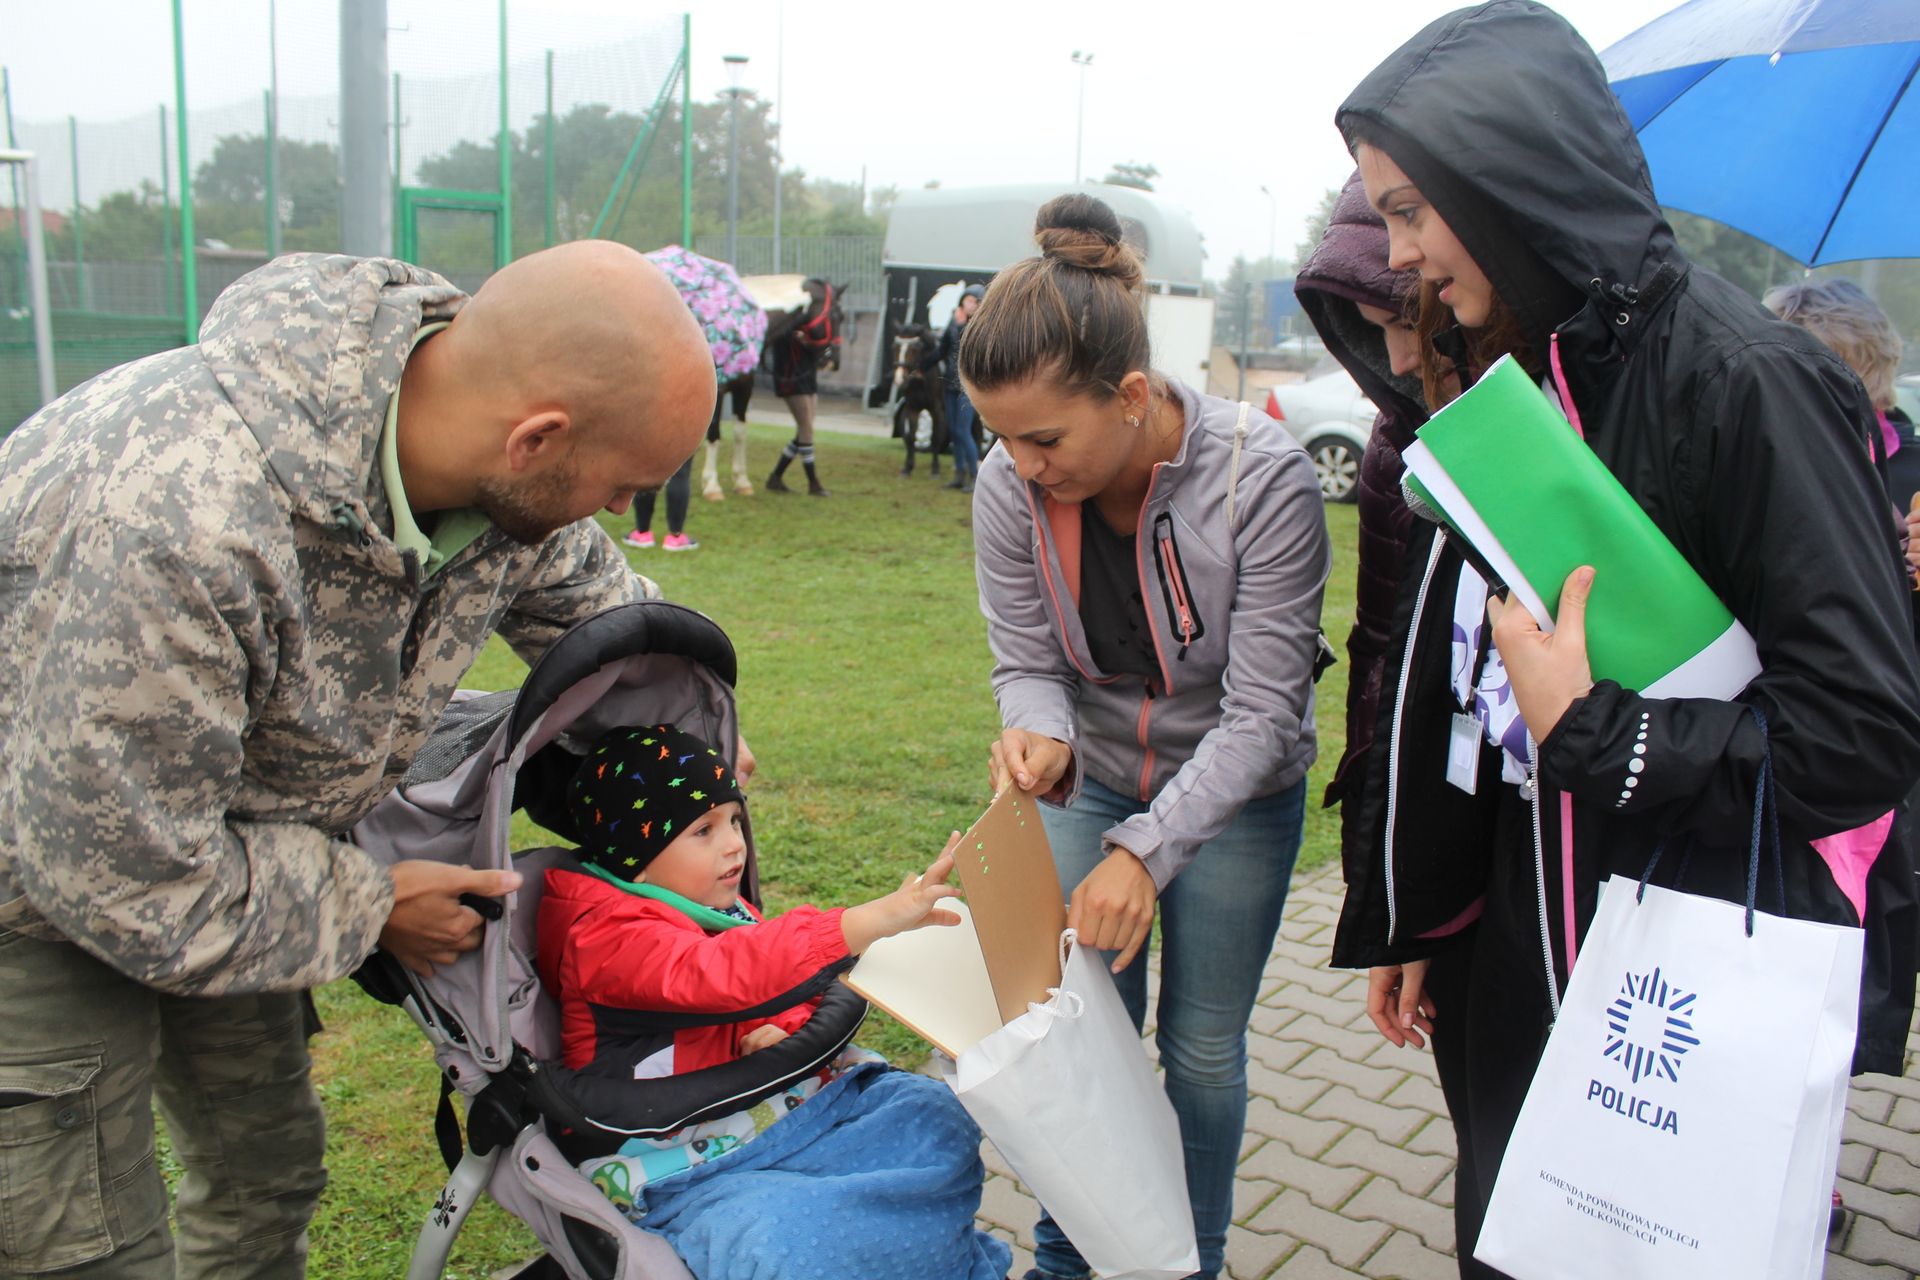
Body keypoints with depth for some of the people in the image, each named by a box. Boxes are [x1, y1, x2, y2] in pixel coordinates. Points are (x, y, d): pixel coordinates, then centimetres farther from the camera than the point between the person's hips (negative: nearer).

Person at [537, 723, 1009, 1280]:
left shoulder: (723, 909, 13)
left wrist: (781, 1028, -4)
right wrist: (872, 921, -44)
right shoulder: (604, 937, -16)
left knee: (931, 1113, -12)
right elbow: (715, 972, -35)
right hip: (684, 1169, -8)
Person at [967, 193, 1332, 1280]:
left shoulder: (1264, 479, -29)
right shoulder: (1012, 490, -19)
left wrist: (1146, 848, -34)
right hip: (1093, 783, 3)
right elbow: (1027, 662, -9)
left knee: (1203, 1049, 8)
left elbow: (1261, 712, -26)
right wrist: (1040, 737, -32)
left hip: (1234, 794, -2)